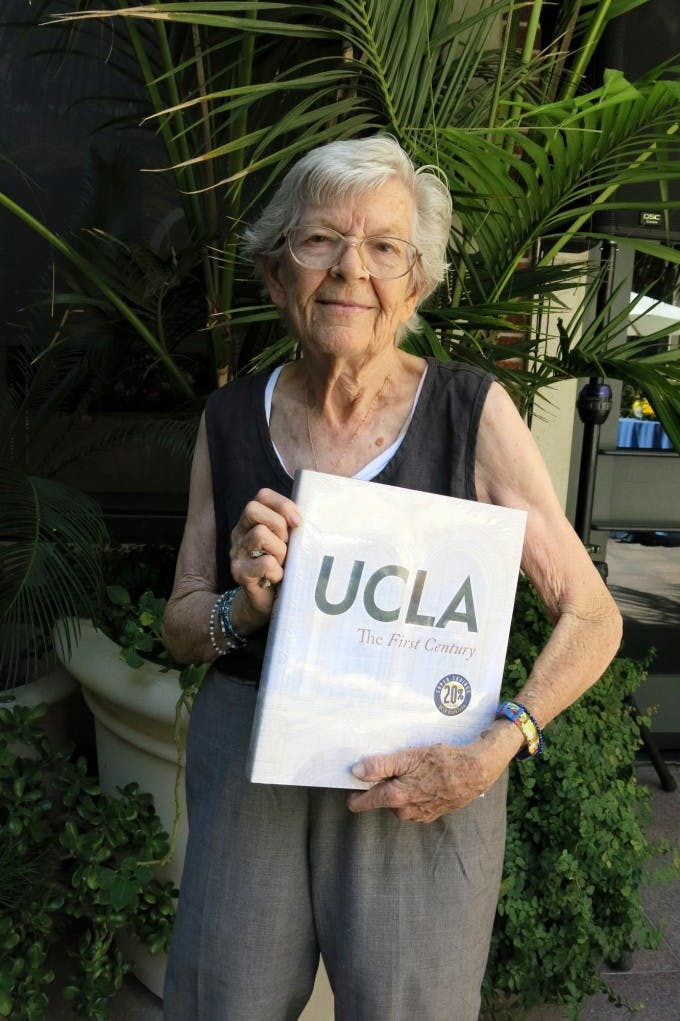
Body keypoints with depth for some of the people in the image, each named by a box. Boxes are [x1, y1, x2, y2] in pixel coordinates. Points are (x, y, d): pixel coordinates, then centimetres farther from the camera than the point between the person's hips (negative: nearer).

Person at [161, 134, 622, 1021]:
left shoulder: (473, 412, -11)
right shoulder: (232, 417, -2)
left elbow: (592, 618, -7)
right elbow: (182, 625, 5)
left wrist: (495, 749, -21)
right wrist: (243, 608, -17)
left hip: (426, 783, -2)